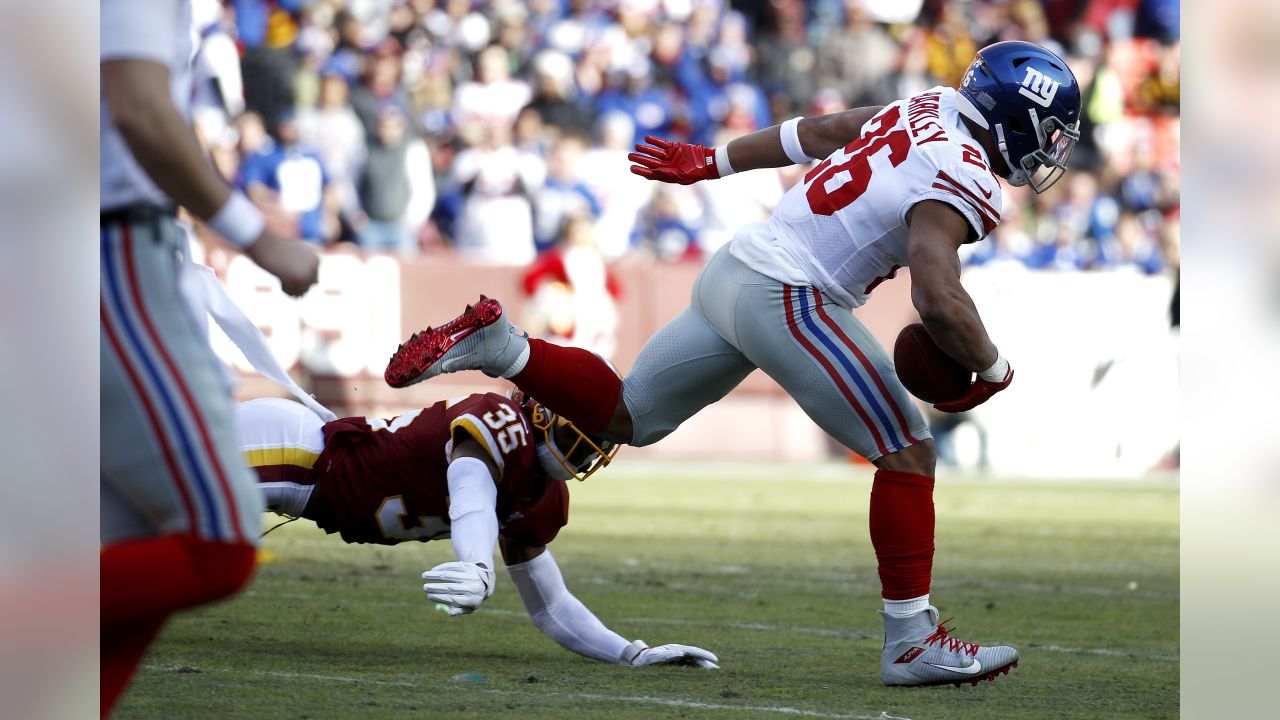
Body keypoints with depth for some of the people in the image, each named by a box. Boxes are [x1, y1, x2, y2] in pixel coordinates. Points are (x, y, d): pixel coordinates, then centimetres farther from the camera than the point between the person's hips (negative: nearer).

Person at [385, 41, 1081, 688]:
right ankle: (911, 641, -1)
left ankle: (494, 344, 10)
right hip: (786, 298, -9)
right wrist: (992, 367, -10)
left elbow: (820, 131, 23)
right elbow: (939, 301, -29)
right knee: (907, 454, -3)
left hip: (735, 266, 9)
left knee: (623, 416, 22)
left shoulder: (929, 108, 11)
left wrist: (713, 160, 35)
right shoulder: (961, 183, -18)